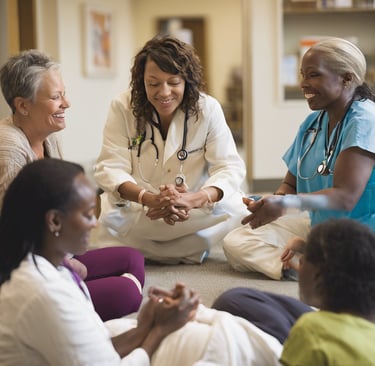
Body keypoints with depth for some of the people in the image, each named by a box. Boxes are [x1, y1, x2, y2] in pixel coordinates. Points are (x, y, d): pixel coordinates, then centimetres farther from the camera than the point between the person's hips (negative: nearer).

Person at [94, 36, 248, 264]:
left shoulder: (208, 109, -9)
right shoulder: (123, 108, -9)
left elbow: (230, 167, -16)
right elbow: (110, 168, -17)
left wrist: (193, 199, -39)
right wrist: (150, 199, -40)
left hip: (197, 212, 1)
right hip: (136, 209, -1)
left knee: (233, 209, -27)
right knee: (111, 216, -33)